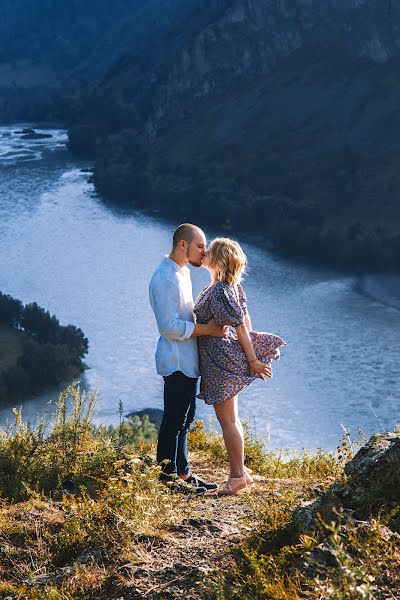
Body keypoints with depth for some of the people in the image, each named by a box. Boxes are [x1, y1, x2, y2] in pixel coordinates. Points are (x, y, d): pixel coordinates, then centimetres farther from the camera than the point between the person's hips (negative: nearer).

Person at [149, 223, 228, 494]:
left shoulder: (182, 273, 14)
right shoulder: (165, 279, -19)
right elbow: (169, 326, -24)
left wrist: (210, 324, 12)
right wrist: (207, 329, -20)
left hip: (188, 360, 10)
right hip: (177, 362, -10)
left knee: (185, 417, 17)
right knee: (174, 420, -3)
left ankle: (182, 472, 27)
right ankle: (168, 478, 6)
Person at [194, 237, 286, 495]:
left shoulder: (219, 291, -20)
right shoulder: (233, 286, 9)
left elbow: (240, 327, -19)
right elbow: (245, 322, 14)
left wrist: (253, 361, -15)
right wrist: (251, 357, 19)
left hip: (221, 362, -10)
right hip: (229, 359, 10)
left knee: (227, 419, -2)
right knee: (231, 418, 16)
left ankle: (237, 475, 5)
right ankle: (241, 470, 24)